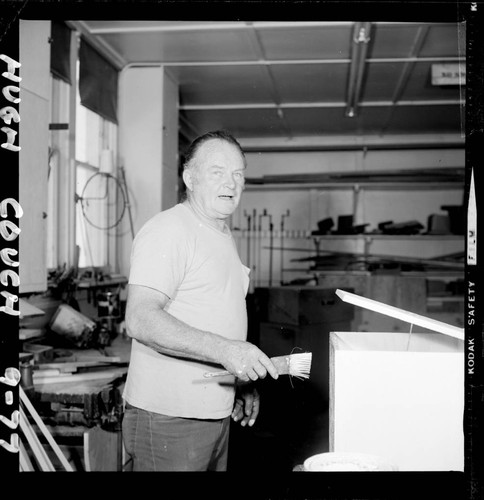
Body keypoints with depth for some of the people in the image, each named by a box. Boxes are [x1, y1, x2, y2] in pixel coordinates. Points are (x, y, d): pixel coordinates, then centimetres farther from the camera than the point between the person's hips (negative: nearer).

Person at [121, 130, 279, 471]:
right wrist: (225, 349, -30)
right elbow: (141, 320, -25)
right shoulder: (168, 231, -15)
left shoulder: (224, 235, 16)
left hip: (217, 414, 9)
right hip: (169, 418, -9)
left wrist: (244, 382, 17)